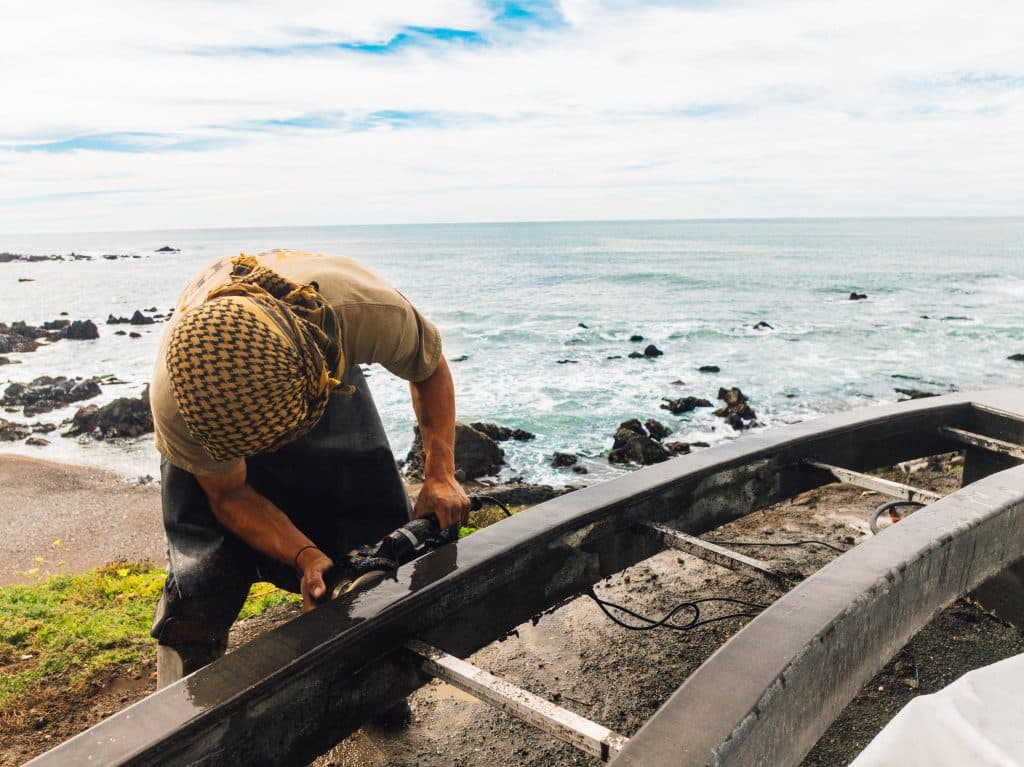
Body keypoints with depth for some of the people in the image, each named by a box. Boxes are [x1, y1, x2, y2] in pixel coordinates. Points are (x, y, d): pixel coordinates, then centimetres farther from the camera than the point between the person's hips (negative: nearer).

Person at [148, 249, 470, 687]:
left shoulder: (369, 311, -42)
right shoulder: (173, 403, -40)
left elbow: (429, 368, -17)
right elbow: (229, 494, -20)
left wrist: (440, 475, -25)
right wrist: (306, 557, -35)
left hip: (333, 385, 2)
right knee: (200, 586, -14)